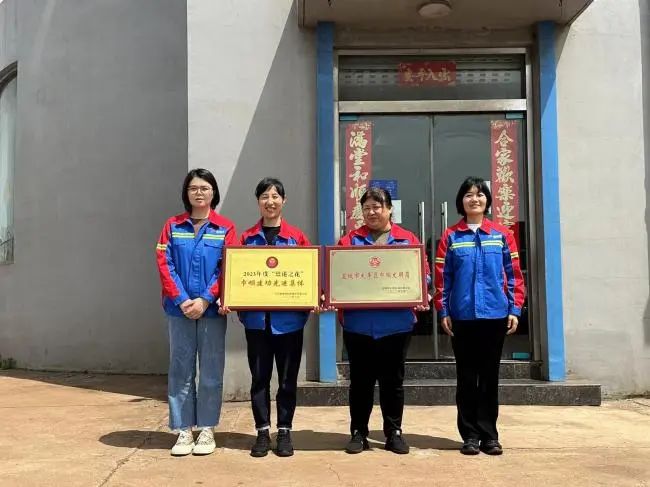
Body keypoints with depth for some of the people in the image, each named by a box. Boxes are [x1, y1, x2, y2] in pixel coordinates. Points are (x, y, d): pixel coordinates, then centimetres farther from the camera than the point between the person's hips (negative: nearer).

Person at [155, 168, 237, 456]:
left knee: (211, 371, 4)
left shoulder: (225, 228, 3)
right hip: (179, 309, 1)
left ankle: (207, 430, 14)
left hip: (211, 309, -1)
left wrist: (204, 300, -14)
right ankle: (183, 431, 13)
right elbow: (165, 265, 0)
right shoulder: (173, 226, 8)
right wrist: (182, 300, -12)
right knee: (181, 370, 5)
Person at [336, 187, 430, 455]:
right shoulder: (349, 240, 7)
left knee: (393, 380, 10)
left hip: (396, 323, 0)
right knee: (360, 381, 9)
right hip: (358, 323, 0)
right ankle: (358, 433, 20)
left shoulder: (408, 240, 6)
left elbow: (422, 274, 2)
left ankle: (394, 432, 22)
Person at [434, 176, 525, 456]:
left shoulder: (502, 234, 5)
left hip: (495, 314, 1)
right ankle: (470, 435, 14)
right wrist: (442, 311, -4)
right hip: (462, 316, 0)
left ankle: (489, 435, 16)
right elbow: (442, 277, 2)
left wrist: (515, 309, -2)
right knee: (467, 377, 6)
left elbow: (514, 274, 5)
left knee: (490, 376, 8)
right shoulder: (450, 236, 3)